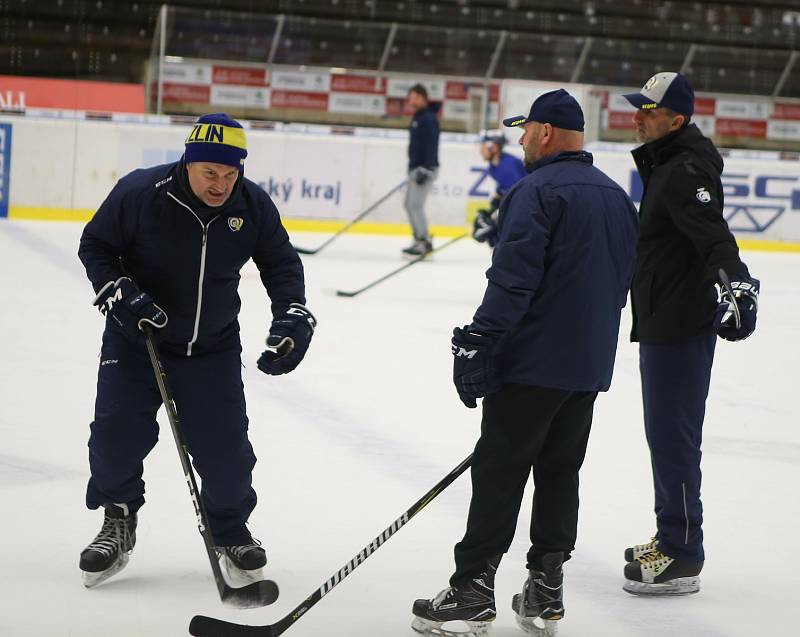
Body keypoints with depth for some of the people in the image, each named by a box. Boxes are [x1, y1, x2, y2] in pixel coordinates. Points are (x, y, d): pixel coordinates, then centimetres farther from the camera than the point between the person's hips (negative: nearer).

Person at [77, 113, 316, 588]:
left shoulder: (253, 205, -12)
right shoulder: (140, 193, -20)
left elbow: (281, 263, 2)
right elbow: (95, 245, -8)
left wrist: (293, 317, -12)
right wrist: (120, 294, -21)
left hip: (214, 347, 2)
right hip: (136, 338, -1)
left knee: (224, 443, -3)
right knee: (118, 432, -10)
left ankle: (231, 529, 23)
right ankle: (119, 523, 15)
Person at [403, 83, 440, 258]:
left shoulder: (428, 118, -14)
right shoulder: (417, 118, 17)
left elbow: (431, 145, -22)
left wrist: (425, 169, -26)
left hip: (426, 169, -10)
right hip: (416, 168, 10)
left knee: (415, 204, -14)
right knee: (409, 204, 12)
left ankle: (424, 243, -11)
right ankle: (420, 241, 18)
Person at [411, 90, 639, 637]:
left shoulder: (537, 191, -13)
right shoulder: (618, 198, 13)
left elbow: (513, 279, -21)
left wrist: (478, 344, -19)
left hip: (531, 365, -8)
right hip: (590, 366, 8)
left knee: (500, 471, -4)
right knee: (560, 472, 13)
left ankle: (473, 591, -4)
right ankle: (546, 589, 15)